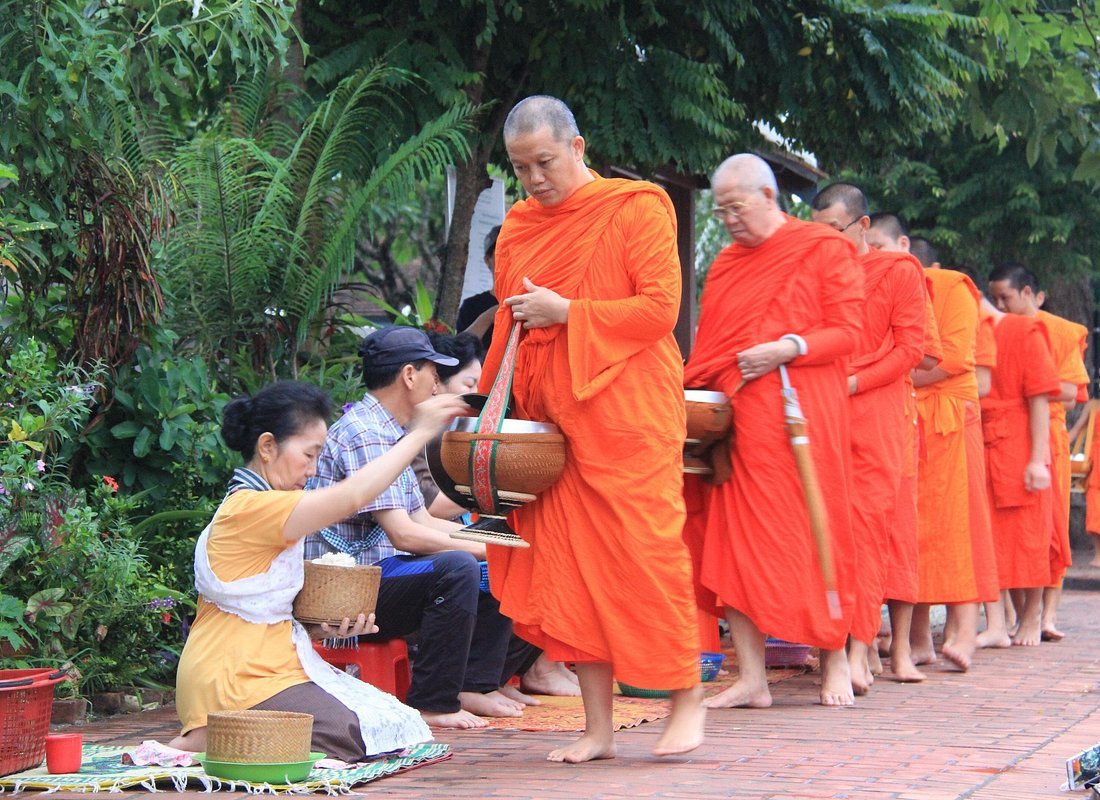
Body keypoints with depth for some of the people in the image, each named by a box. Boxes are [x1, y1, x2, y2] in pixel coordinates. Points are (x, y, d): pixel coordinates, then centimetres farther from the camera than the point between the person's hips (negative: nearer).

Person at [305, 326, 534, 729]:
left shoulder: (387, 433, 17)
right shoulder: (364, 435, -17)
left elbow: (422, 520, 19)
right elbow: (404, 534, -24)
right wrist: (485, 548, -17)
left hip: (377, 572, 11)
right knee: (457, 568, -31)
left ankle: (475, 685, 9)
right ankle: (432, 704, -23)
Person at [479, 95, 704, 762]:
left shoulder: (636, 208, -3)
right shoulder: (520, 226, 14)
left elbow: (661, 306, -10)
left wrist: (568, 313, -13)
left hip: (627, 408, -5)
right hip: (553, 418, 6)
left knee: (645, 550, -6)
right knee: (569, 562, 1)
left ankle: (688, 700, 9)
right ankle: (599, 727, 5)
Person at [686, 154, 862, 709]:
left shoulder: (824, 249, 2)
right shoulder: (726, 264, 18)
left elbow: (846, 333, -4)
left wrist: (789, 348, -17)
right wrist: (693, 392, 4)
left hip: (802, 413, -5)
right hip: (735, 419, 5)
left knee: (812, 532, -1)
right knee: (735, 537, -2)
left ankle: (835, 662, 14)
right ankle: (750, 679, 0)